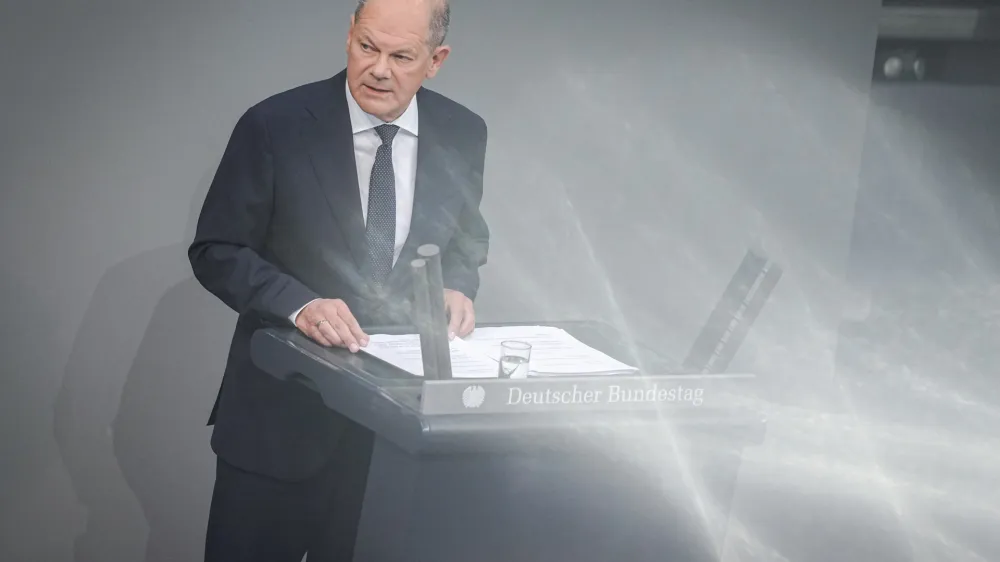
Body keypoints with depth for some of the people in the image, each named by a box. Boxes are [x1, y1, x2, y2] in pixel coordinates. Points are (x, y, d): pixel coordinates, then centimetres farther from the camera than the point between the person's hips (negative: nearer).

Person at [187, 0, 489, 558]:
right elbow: (216, 252, -7)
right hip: (283, 407, -2)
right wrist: (299, 303, -23)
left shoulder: (462, 134, -1)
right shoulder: (274, 126, -11)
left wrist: (455, 286, -9)